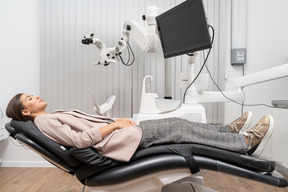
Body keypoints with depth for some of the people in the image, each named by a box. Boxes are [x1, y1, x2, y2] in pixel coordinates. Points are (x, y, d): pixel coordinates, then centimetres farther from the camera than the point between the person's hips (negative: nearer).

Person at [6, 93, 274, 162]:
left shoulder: (54, 116, 24)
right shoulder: (43, 122, -3)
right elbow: (80, 139, -18)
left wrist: (117, 120, 7)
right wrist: (114, 124, -15)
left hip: (116, 130, 9)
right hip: (114, 139, -9)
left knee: (177, 122, 2)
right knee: (178, 128, -12)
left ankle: (229, 131, 12)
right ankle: (247, 143, -3)